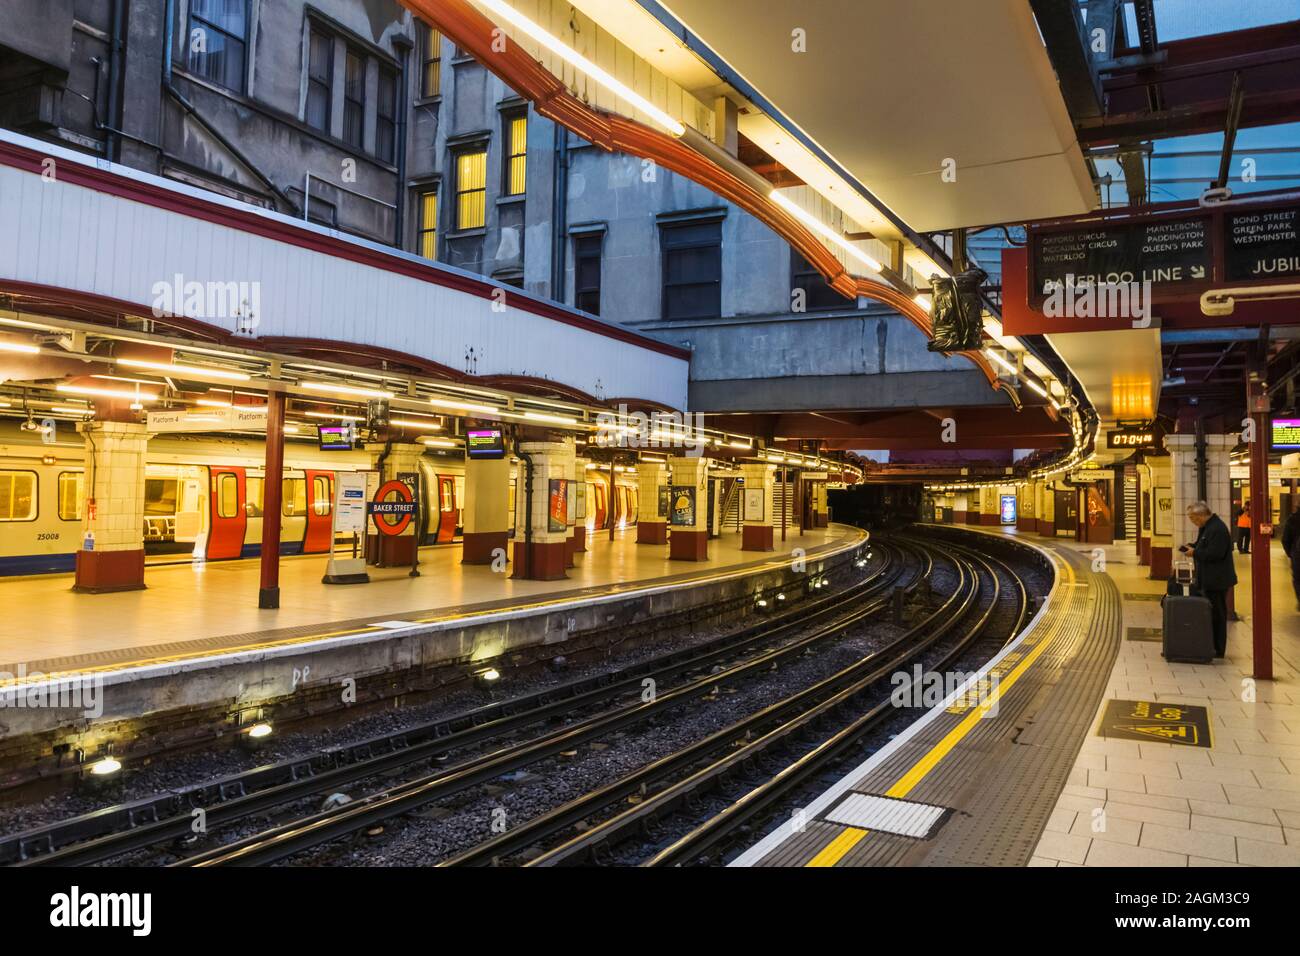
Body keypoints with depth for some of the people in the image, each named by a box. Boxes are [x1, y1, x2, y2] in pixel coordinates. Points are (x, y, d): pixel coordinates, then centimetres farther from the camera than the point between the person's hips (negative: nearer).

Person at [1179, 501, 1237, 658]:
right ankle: (1210, 647, 21)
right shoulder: (1206, 527, 13)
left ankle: (1218, 650, 6)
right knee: (1210, 613, 14)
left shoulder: (1217, 529, -20)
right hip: (1209, 579, 10)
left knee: (1217, 614, -2)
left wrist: (1195, 552, -17)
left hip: (1216, 580, -10)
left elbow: (1215, 553, -26)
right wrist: (1192, 547, 6)